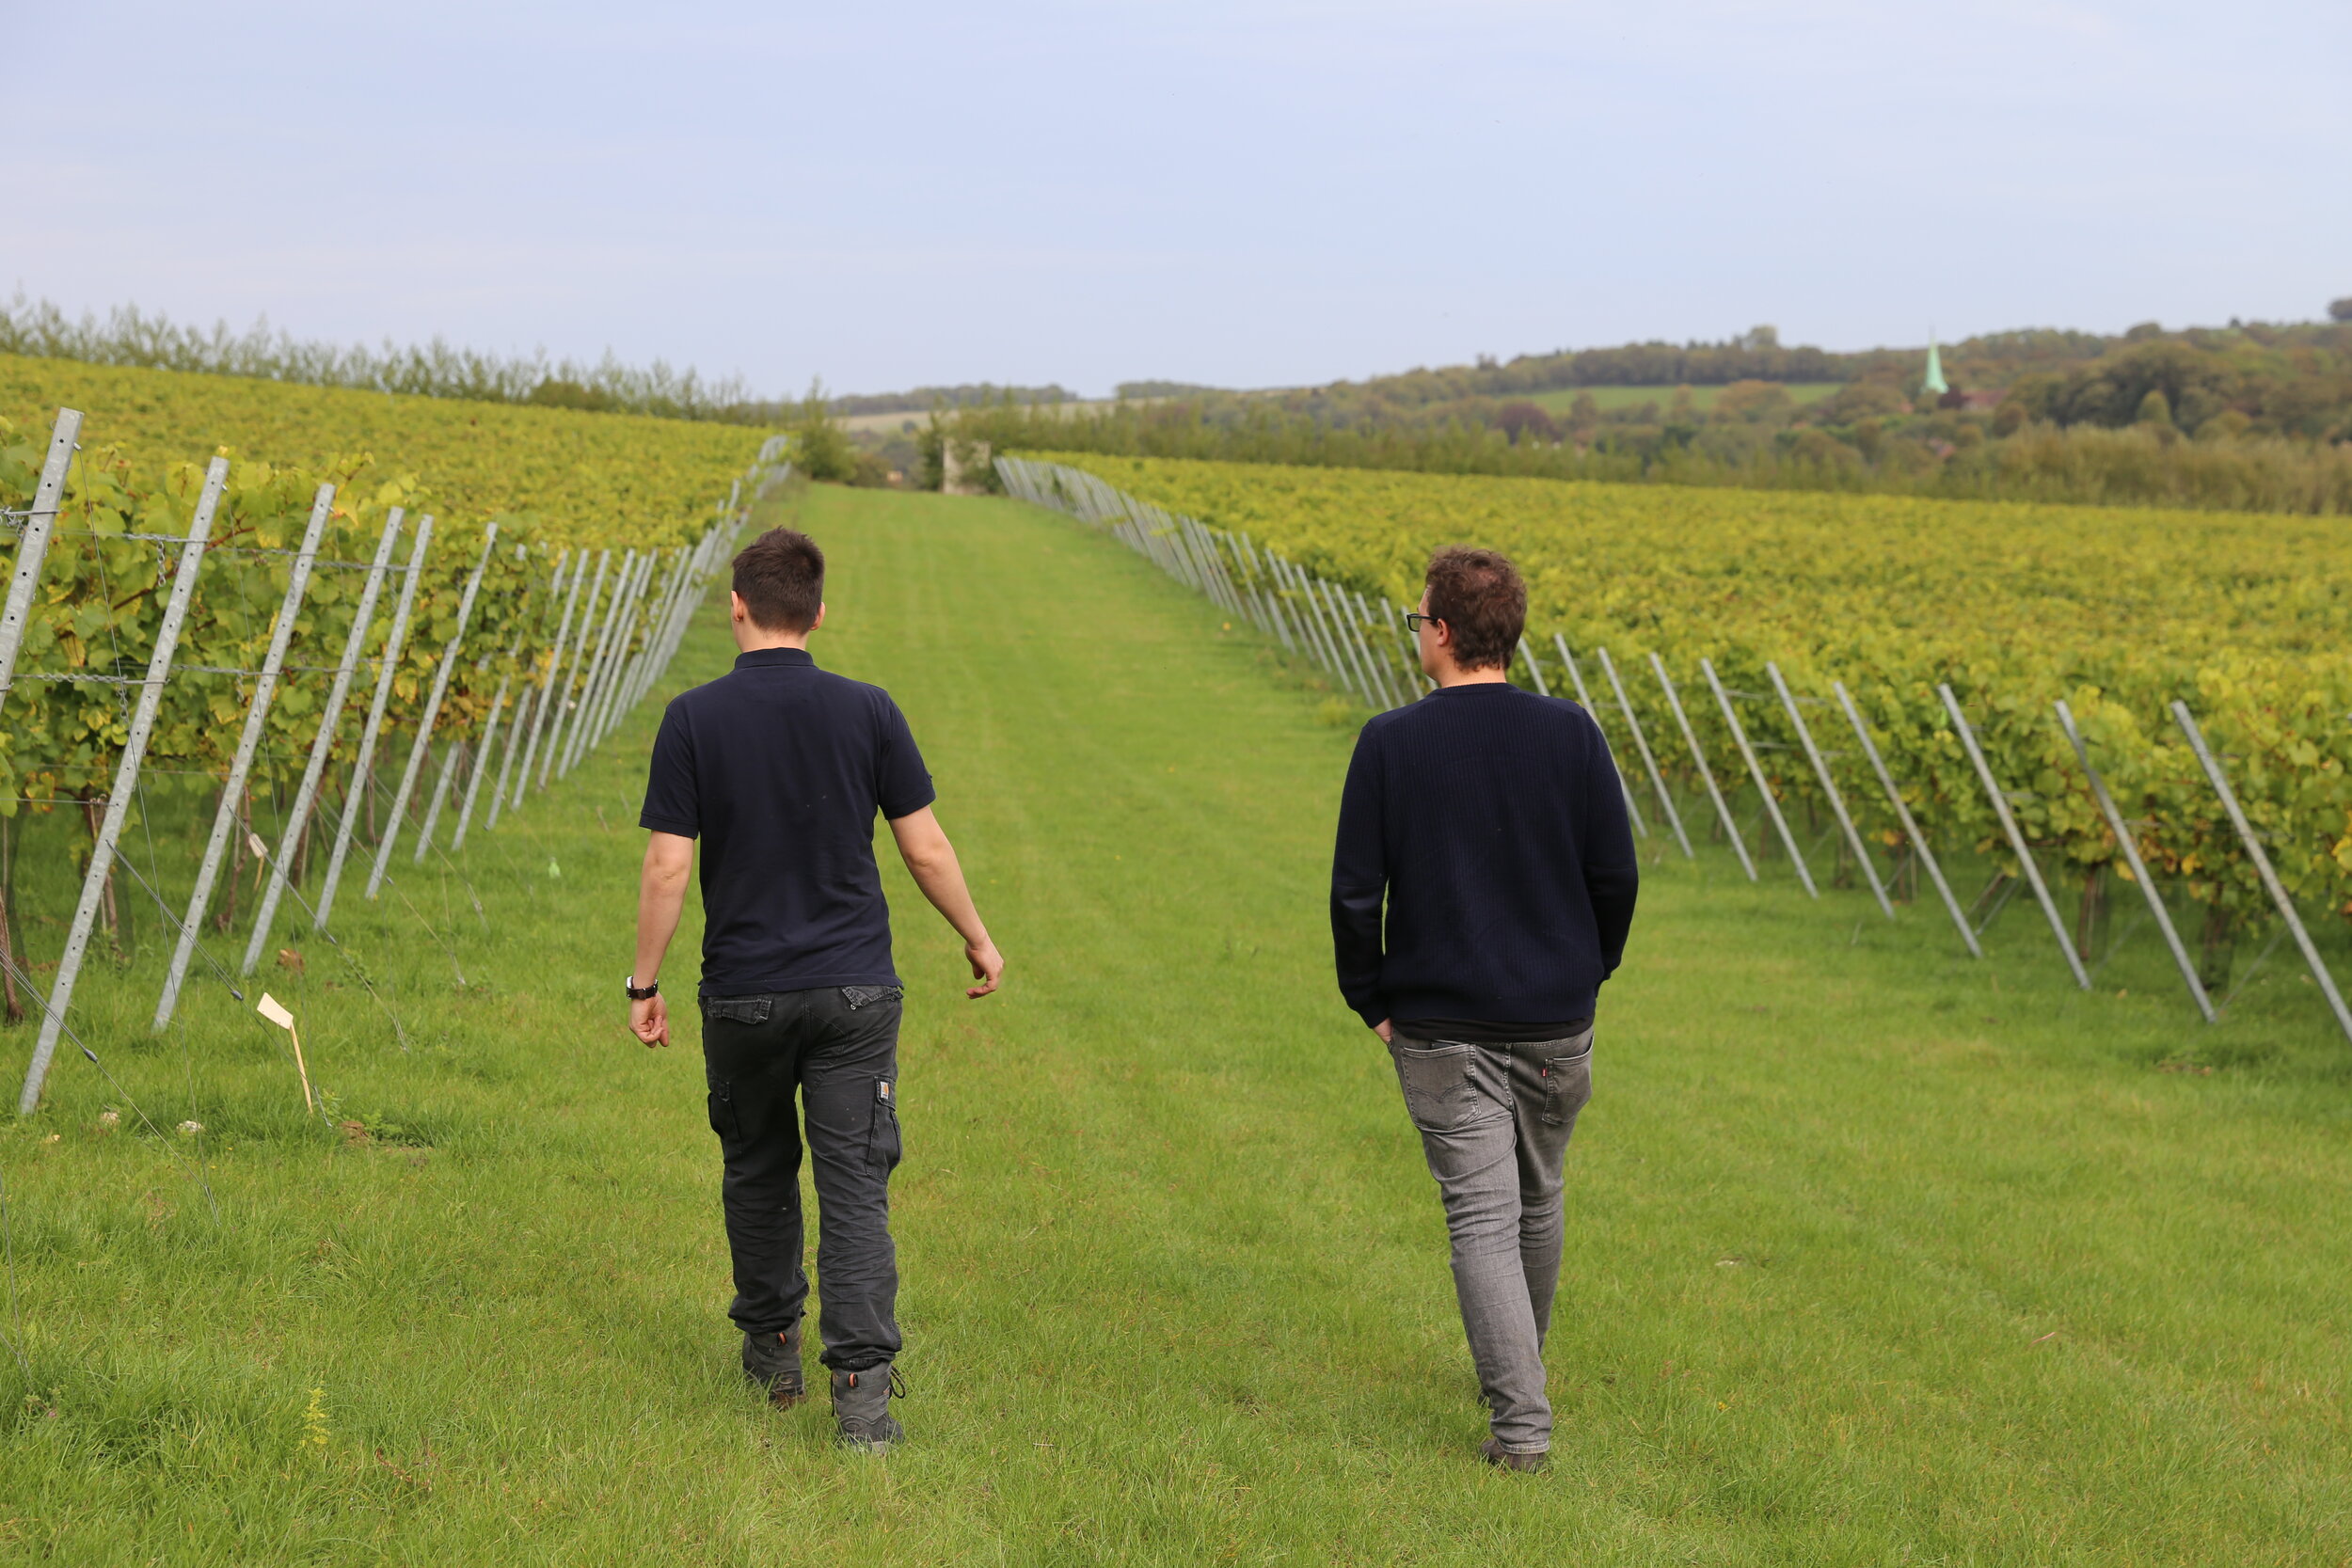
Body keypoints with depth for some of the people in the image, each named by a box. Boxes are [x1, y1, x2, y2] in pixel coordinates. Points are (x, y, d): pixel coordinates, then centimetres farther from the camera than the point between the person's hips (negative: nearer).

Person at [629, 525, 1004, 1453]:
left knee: (758, 1170, 20)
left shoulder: (695, 720, -7)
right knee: (855, 1185, -2)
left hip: (743, 993, 0)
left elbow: (667, 866, -8)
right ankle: (862, 1384, -11)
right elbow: (926, 850, 1)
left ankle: (772, 1347, 33)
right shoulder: (867, 713, -3)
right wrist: (979, 940, 16)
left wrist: (644, 983, 3)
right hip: (854, 989, 0)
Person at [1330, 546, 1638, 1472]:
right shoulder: (1572, 735, -5)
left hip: (1440, 1024, -3)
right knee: (1538, 1202, 21)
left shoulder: (1391, 745, -11)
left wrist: (1370, 1001, 6)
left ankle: (1520, 1421, -11)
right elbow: (1616, 875, -1)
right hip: (1556, 1022, 3)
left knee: (1481, 1215, -2)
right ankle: (1514, 1369, 39)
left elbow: (1356, 891, -8)